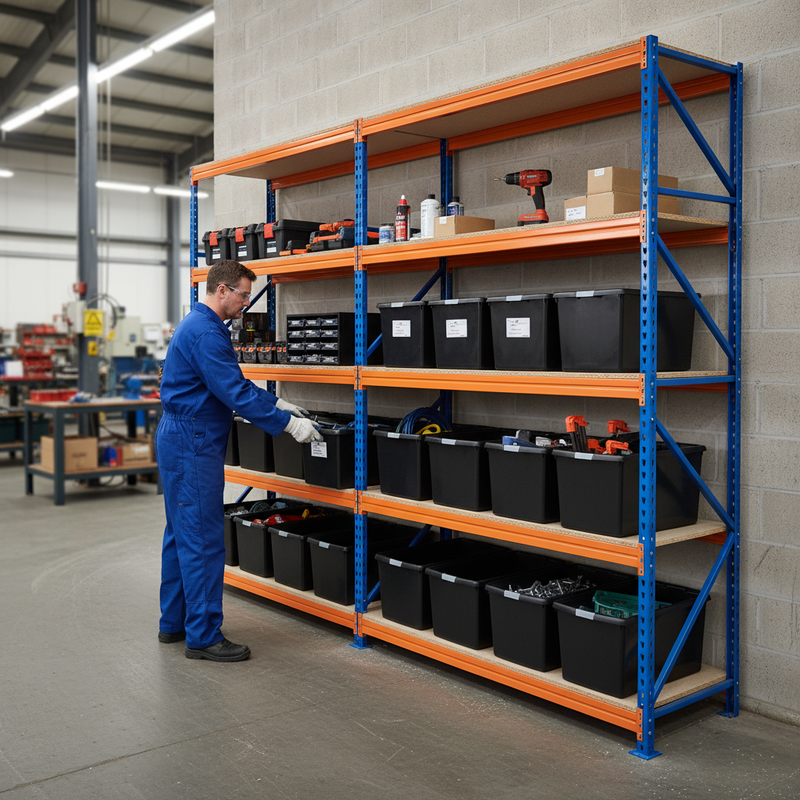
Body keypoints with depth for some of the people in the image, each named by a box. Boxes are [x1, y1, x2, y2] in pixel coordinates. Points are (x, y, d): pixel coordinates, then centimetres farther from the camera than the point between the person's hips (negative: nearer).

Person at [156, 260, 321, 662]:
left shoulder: (200, 324, 16)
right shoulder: (205, 332, -18)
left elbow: (236, 384, 21)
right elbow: (235, 393, -23)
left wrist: (277, 404, 15)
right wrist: (288, 424, -19)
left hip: (182, 441, 11)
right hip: (193, 444, -11)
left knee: (181, 534, 15)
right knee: (203, 539, -7)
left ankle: (174, 622, 25)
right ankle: (203, 636, 0)